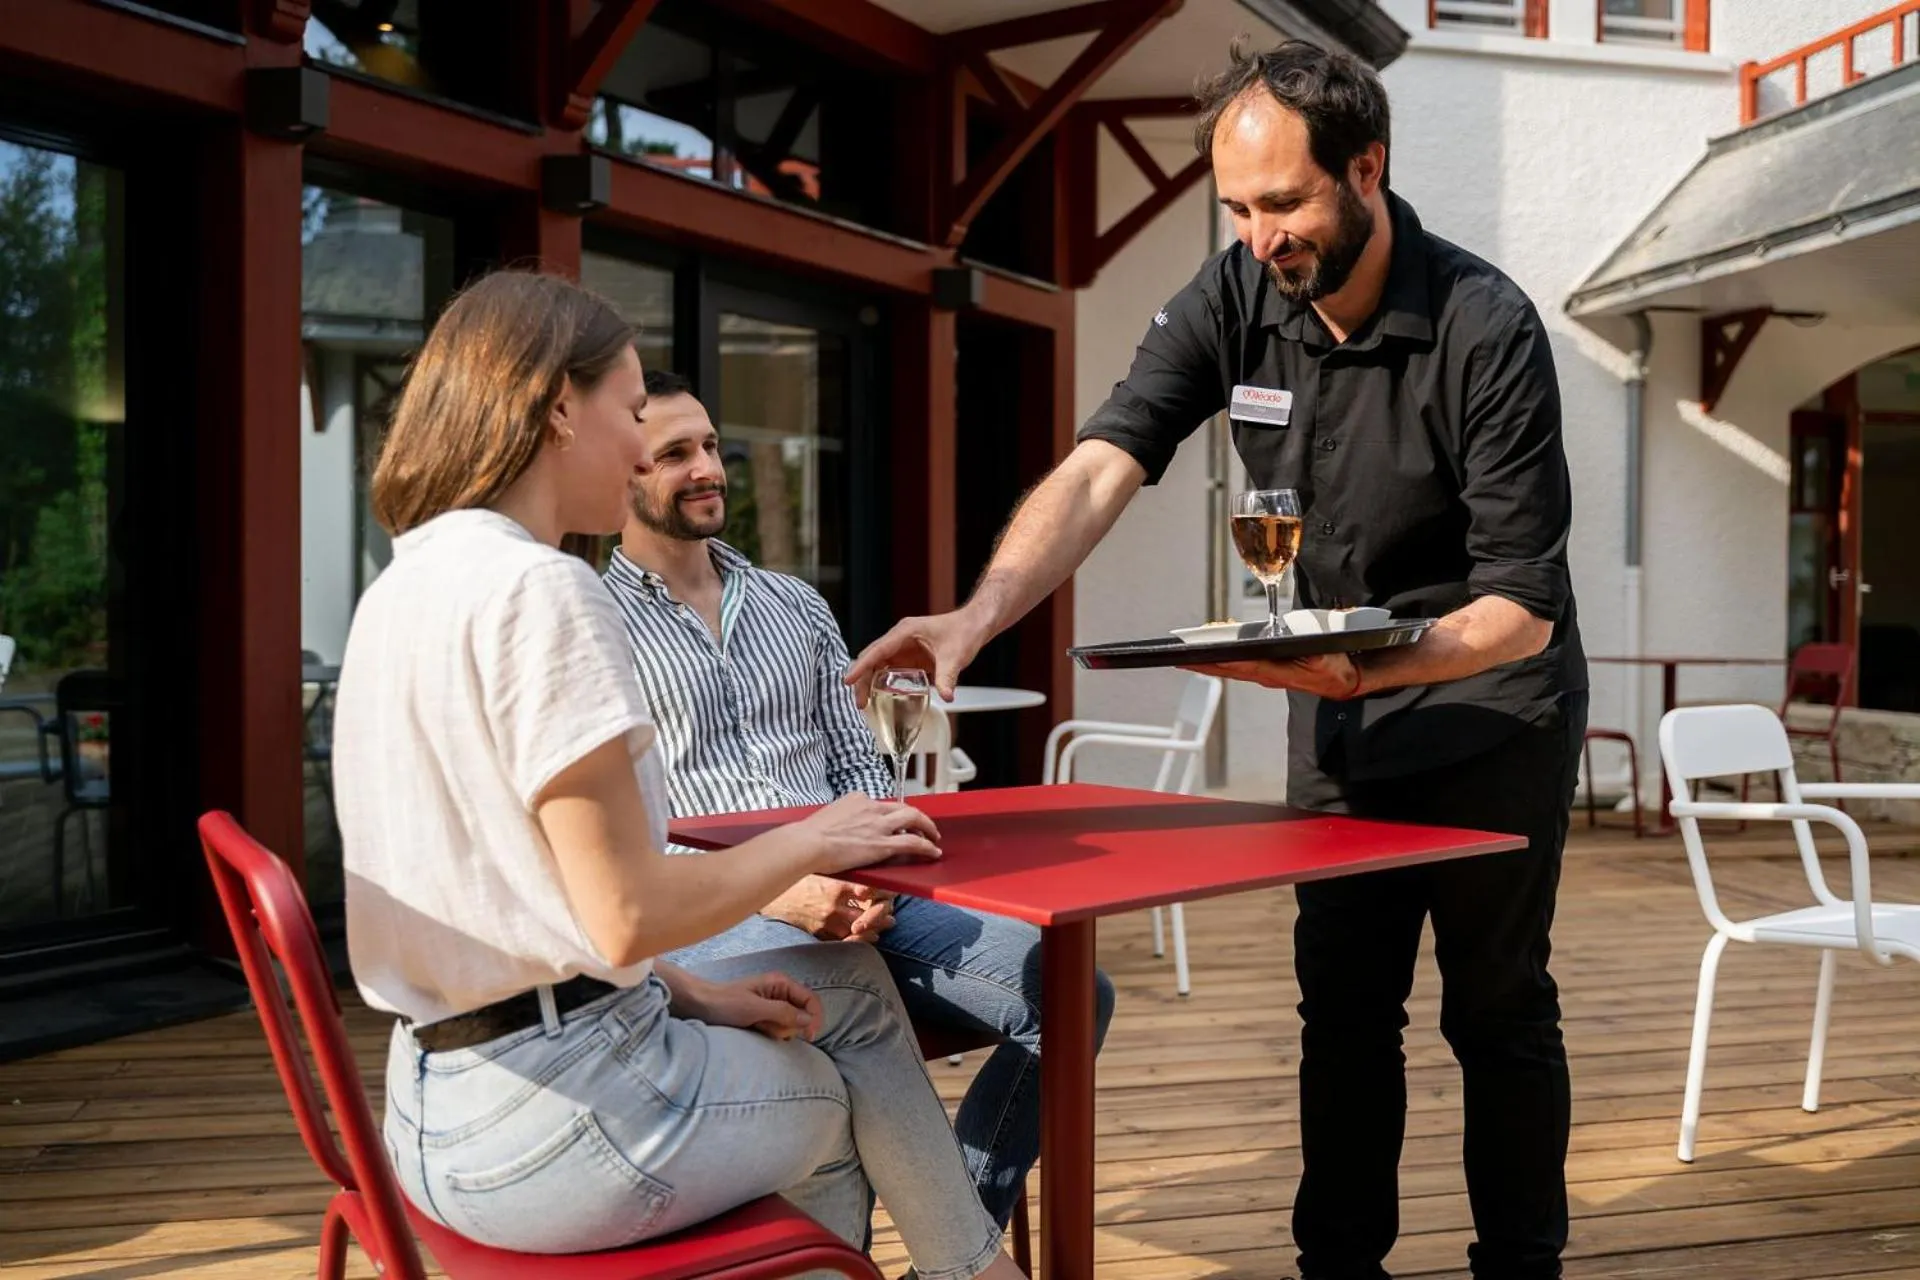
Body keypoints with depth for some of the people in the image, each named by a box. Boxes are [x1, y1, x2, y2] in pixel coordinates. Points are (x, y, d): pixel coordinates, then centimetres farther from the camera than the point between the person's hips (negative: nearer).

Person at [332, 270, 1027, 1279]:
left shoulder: (403, 585, 9)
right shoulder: (541, 590, -20)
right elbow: (628, 915, -21)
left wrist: (684, 993, 9)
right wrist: (809, 843, -6)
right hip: (559, 1111, -9)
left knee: (849, 986, 20)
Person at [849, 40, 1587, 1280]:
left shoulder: (1484, 328, -23)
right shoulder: (1233, 301, -12)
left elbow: (1525, 609, -23)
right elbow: (1100, 470, -23)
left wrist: (1369, 670, -40)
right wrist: (981, 614, -40)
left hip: (1489, 693, -4)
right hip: (1337, 697, 4)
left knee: (1497, 1008, 5)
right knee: (1343, 1008, 9)